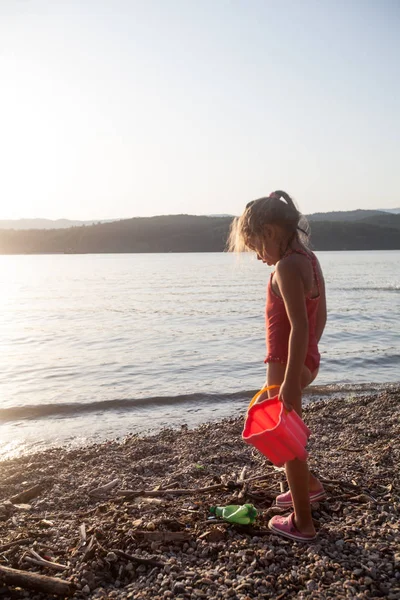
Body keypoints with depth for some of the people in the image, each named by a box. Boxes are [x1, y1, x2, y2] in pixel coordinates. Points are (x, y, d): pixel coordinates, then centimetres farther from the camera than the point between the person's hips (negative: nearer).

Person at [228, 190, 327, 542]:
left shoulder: (286, 266, -21)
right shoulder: (309, 259, 7)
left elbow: (299, 326, -26)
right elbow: (321, 315, 14)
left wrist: (290, 380, -23)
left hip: (287, 363, -9)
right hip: (308, 360, 9)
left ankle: (303, 523, 20)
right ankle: (309, 485, 42)